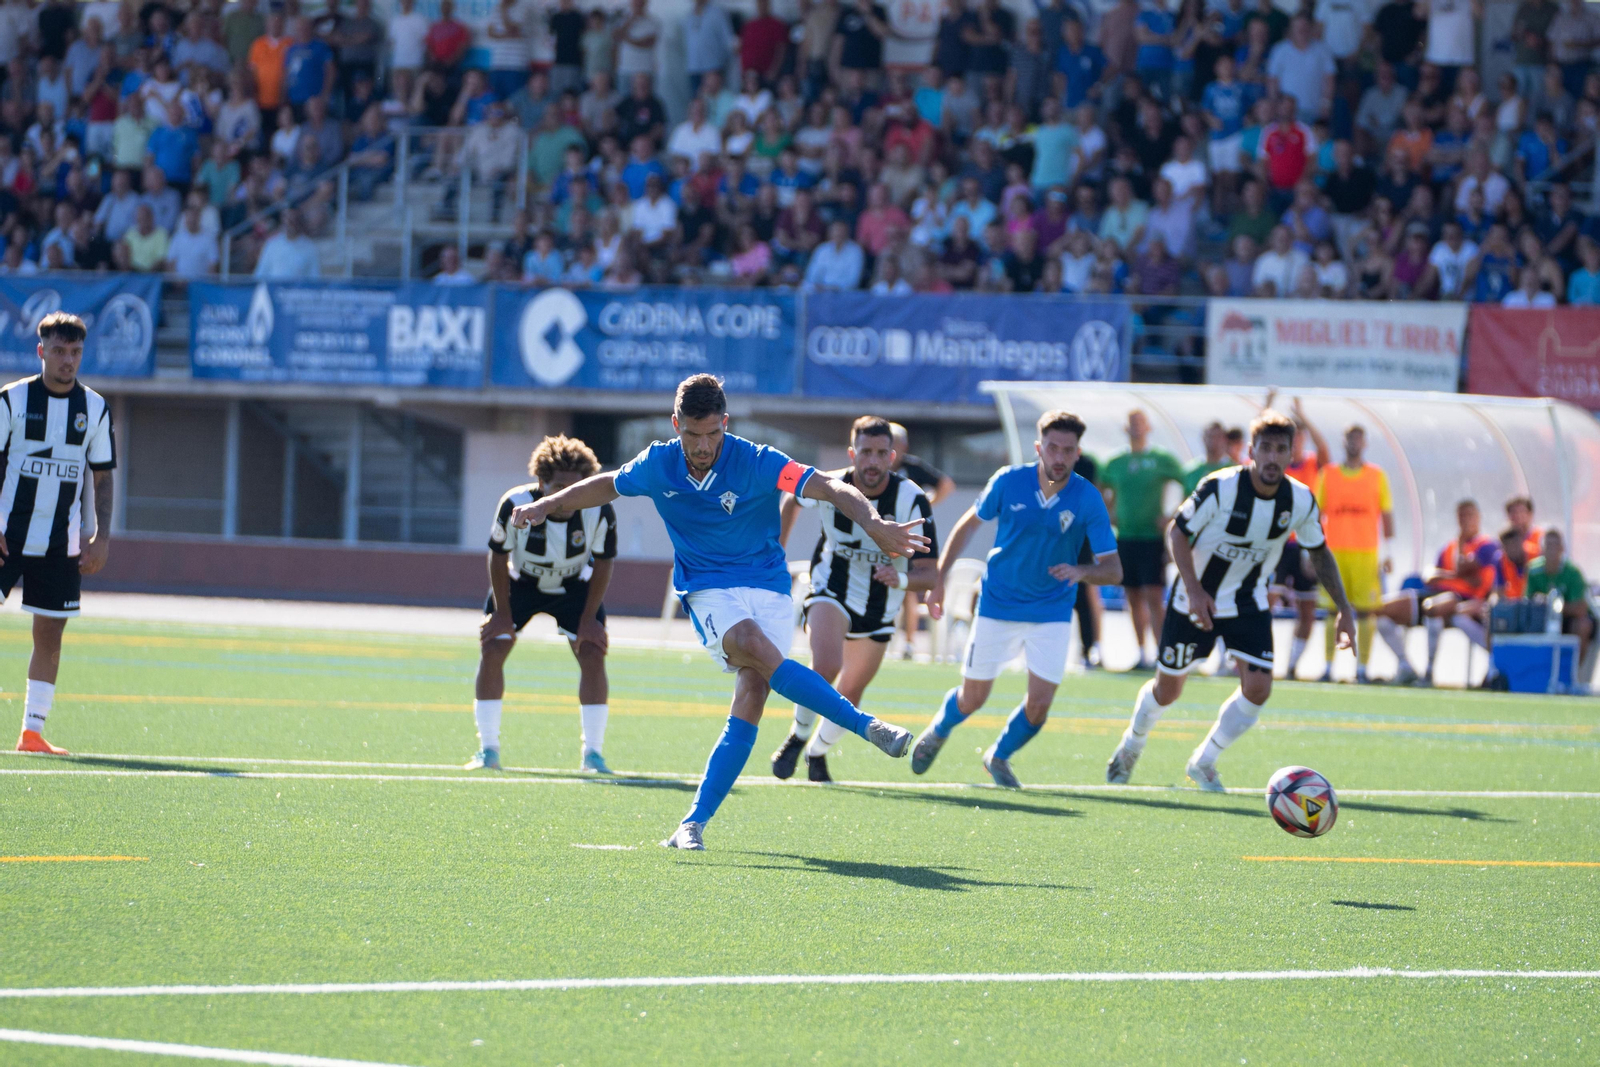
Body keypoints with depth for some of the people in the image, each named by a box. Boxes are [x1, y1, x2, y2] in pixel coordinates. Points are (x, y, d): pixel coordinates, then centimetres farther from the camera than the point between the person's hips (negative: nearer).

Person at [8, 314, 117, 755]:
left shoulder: (95, 408, 5)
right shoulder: (12, 399, -4)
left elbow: (102, 475, 10)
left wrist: (102, 536, 2)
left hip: (61, 543, 3)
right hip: (9, 533, -3)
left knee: (50, 632, 2)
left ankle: (32, 730, 7)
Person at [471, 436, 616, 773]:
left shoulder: (599, 512, -29)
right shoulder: (515, 505, -31)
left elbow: (603, 564, -13)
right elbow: (498, 557, -15)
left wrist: (589, 618, -13)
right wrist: (502, 613, -12)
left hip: (574, 586, 0)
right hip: (520, 582, 0)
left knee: (593, 655, -14)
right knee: (491, 651, -11)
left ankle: (592, 754, -5)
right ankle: (488, 751, -1)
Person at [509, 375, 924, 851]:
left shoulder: (756, 463, -13)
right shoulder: (657, 465, -2)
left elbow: (831, 488, -20)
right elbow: (607, 486, 19)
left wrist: (874, 525, -37)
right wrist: (545, 505, 13)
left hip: (769, 589, -1)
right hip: (709, 591, 1)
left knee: (749, 703, -14)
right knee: (760, 651, -31)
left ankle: (695, 821, -8)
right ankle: (866, 726, -29)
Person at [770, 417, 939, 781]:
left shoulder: (912, 500, -22)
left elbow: (927, 574, -23)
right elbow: (792, 499, 9)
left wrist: (901, 579, -44)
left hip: (880, 609, 2)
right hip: (832, 591, -2)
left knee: (850, 694, 11)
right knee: (826, 666, -28)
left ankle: (817, 752, 39)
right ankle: (798, 737, -4)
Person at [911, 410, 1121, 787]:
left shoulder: (1089, 501, -15)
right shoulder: (1009, 481, -12)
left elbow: (1113, 570, -14)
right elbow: (968, 525, 5)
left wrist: (1080, 571, -36)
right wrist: (939, 580, 3)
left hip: (1052, 612, 0)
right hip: (998, 605, 0)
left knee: (1039, 705, -9)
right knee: (972, 699, 8)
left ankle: (999, 756, 23)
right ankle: (939, 731, 44)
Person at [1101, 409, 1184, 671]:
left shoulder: (1163, 460, -2)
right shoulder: (1115, 463, 10)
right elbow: (1104, 491, 26)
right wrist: (1110, 514, 10)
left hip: (1153, 538, -4)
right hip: (1125, 537, 4)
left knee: (1153, 597, -11)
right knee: (1134, 598, 7)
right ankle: (1141, 653, 14)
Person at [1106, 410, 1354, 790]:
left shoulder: (1301, 501, -12)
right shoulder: (1220, 488, -24)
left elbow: (1319, 552, 5)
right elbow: (1177, 532, -14)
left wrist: (1344, 609, 1)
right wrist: (1193, 590, -25)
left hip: (1248, 604, 3)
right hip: (1196, 599, -3)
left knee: (1258, 687, -14)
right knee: (1167, 689, 7)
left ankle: (1203, 763, 9)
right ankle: (1131, 747, 40)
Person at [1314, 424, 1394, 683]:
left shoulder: (1377, 476, 7)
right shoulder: (1327, 474, 9)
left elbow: (1387, 515, 7)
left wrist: (1388, 552, 0)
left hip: (1366, 553, -1)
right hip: (1334, 552, 1)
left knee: (1365, 611, -4)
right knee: (1333, 611, -1)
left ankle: (1362, 668, -1)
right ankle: (1328, 666, 3)